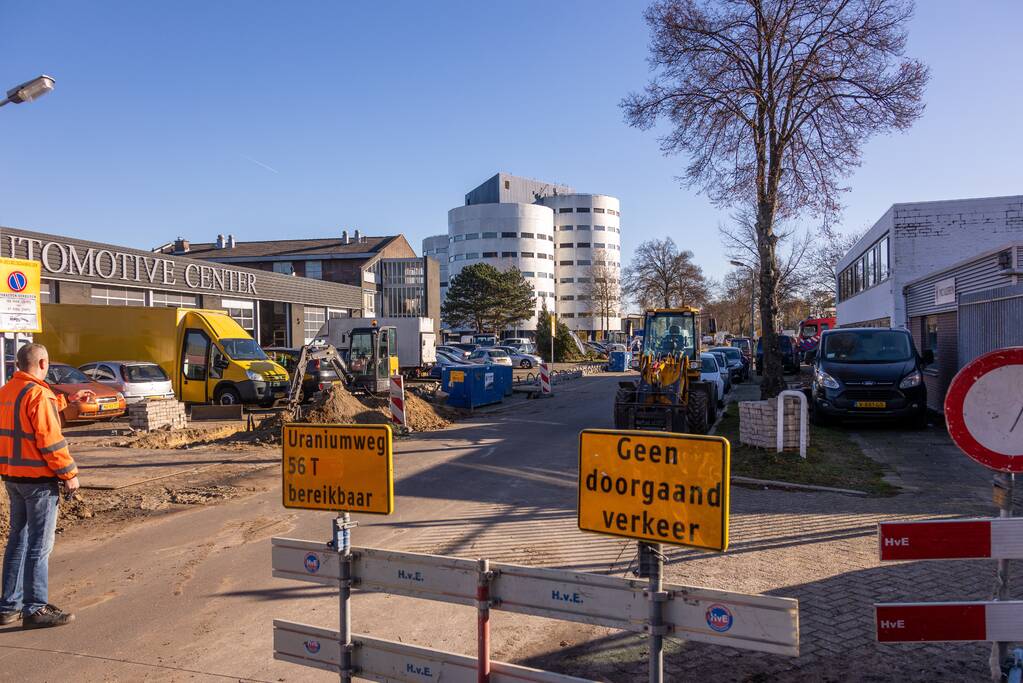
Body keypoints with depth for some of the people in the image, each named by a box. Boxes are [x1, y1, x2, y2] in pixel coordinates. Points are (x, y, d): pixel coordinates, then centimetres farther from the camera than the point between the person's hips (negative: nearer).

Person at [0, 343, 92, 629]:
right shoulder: (38, 393, -18)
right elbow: (50, 441, -21)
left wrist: (68, 399, 37)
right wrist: (69, 473, -13)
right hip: (38, 479, -9)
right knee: (39, 545, -1)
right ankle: (35, 609, 5)